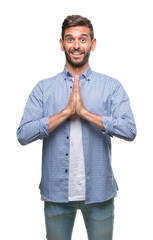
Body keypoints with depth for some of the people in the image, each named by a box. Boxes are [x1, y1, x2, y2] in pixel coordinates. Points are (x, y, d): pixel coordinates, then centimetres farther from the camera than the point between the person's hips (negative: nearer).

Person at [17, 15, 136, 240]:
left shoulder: (111, 86, 0)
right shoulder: (43, 88, 1)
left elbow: (130, 130, -14)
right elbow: (23, 135, -10)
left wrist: (84, 111, -18)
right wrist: (66, 112, -16)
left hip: (99, 191, 0)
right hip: (56, 192, 1)